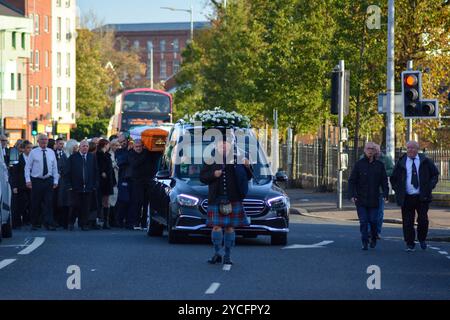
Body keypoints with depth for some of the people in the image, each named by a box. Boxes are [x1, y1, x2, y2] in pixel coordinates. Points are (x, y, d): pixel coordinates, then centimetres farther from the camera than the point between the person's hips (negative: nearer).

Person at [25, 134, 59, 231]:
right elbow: (27, 167, -1)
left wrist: (55, 181, 4)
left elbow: (55, 167, 10)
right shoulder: (33, 152, 0)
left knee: (49, 203, -4)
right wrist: (28, 180, -10)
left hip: (48, 181, 2)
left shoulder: (51, 152, 9)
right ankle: (34, 224, 14)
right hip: (36, 181, -2)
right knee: (35, 204, 3)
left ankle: (49, 224, -6)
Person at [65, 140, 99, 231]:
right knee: (75, 206, -2)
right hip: (76, 188, -2)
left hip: (88, 188, 2)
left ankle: (84, 224, 12)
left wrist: (95, 185, 3)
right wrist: (68, 185, -6)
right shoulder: (73, 158, 1)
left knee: (86, 208, 3)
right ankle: (71, 223, 15)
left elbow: (96, 172, 10)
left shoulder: (92, 157, 9)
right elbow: (68, 172, 0)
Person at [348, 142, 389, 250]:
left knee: (373, 221, 1)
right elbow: (352, 181, 0)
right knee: (363, 221, -4)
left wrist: (385, 194, -7)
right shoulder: (359, 164, 2)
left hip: (374, 199, 1)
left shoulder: (379, 165, 6)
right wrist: (352, 195, -10)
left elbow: (384, 181, 6)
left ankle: (373, 238, 25)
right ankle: (365, 242, 2)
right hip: (361, 199, -1)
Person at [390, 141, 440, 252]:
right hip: (407, 198, 1)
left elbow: (435, 174, 14)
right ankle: (410, 244, 9)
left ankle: (422, 239, 19)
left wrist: (430, 186, 1)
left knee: (423, 220, -6)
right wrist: (397, 191, 4)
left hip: (422, 197, -1)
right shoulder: (401, 162, 6)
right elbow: (393, 179, 16)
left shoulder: (425, 161, 4)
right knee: (407, 222, -1)